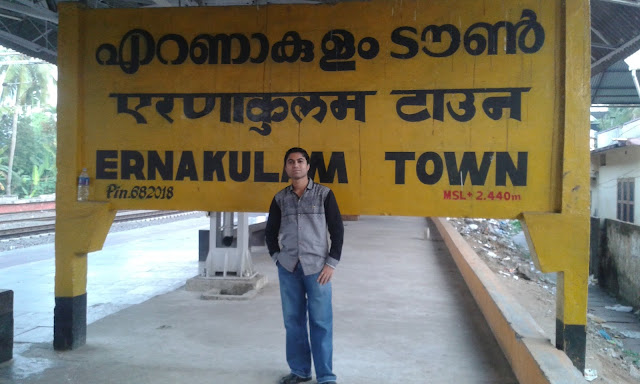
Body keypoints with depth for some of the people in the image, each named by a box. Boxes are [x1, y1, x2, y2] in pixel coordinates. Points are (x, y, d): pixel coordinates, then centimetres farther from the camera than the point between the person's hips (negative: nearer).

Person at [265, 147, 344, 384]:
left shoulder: (324, 194, 1)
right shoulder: (280, 198, 8)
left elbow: (337, 230, 0)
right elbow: (270, 231, 18)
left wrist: (331, 263, -6)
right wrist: (276, 257, 6)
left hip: (317, 267, -3)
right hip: (288, 268, 3)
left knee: (321, 322, -1)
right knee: (293, 320, 9)